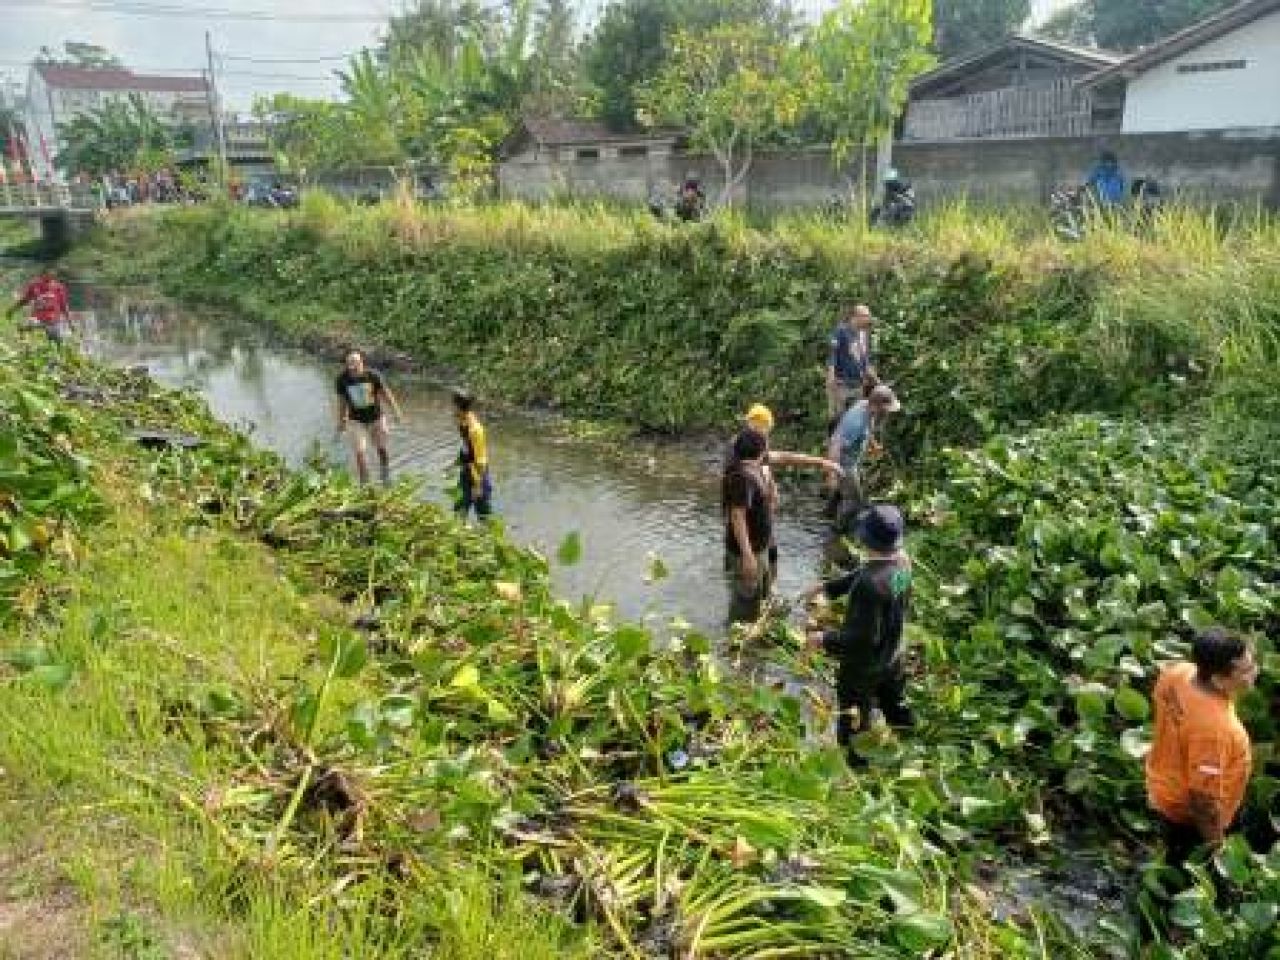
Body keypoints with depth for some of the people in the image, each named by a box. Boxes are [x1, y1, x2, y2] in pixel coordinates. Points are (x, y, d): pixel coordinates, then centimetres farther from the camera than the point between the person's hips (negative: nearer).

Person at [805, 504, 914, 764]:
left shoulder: (871, 584, -38)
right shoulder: (902, 560, -12)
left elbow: (864, 638, -33)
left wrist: (825, 640, -21)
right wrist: (828, 586, 5)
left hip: (863, 667, -8)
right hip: (894, 659, 8)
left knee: (853, 730, 15)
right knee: (897, 709, 31)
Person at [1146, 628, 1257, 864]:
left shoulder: (1176, 674, -19)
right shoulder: (1211, 725, -42)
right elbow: (1203, 796, -31)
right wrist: (1214, 842, -15)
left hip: (1165, 785, 7)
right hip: (1189, 810, -7)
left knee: (1175, 853, 34)